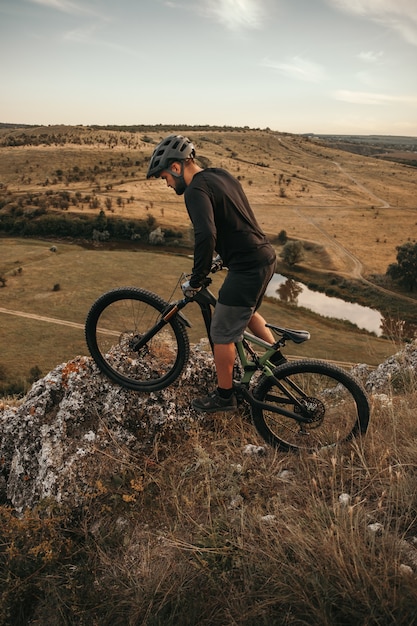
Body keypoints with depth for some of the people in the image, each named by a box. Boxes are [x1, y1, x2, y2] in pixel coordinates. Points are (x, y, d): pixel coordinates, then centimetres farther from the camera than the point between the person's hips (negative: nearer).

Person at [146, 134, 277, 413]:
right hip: (265, 255, 10)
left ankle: (224, 396, 22)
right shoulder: (221, 174, 13)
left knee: (222, 333, 5)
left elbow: (206, 236, -30)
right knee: (246, 312, 31)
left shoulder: (197, 189, -16)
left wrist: (196, 280, -19)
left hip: (247, 266, -10)